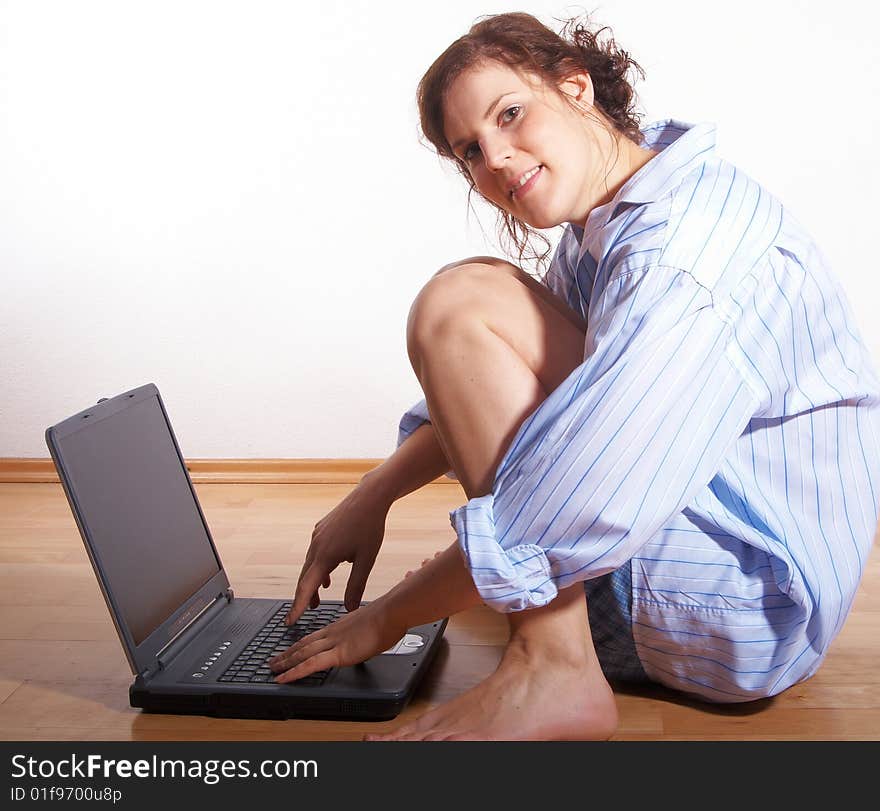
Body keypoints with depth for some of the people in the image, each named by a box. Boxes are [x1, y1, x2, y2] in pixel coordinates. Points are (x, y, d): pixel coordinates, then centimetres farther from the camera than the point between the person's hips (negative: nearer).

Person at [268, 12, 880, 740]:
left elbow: (578, 513, -31)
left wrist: (385, 619, -18)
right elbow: (497, 398, 16)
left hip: (751, 612, -10)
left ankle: (551, 673, -20)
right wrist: (376, 495, 5)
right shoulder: (602, 228, 6)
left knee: (461, 303, -20)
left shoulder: (685, 238, -25)